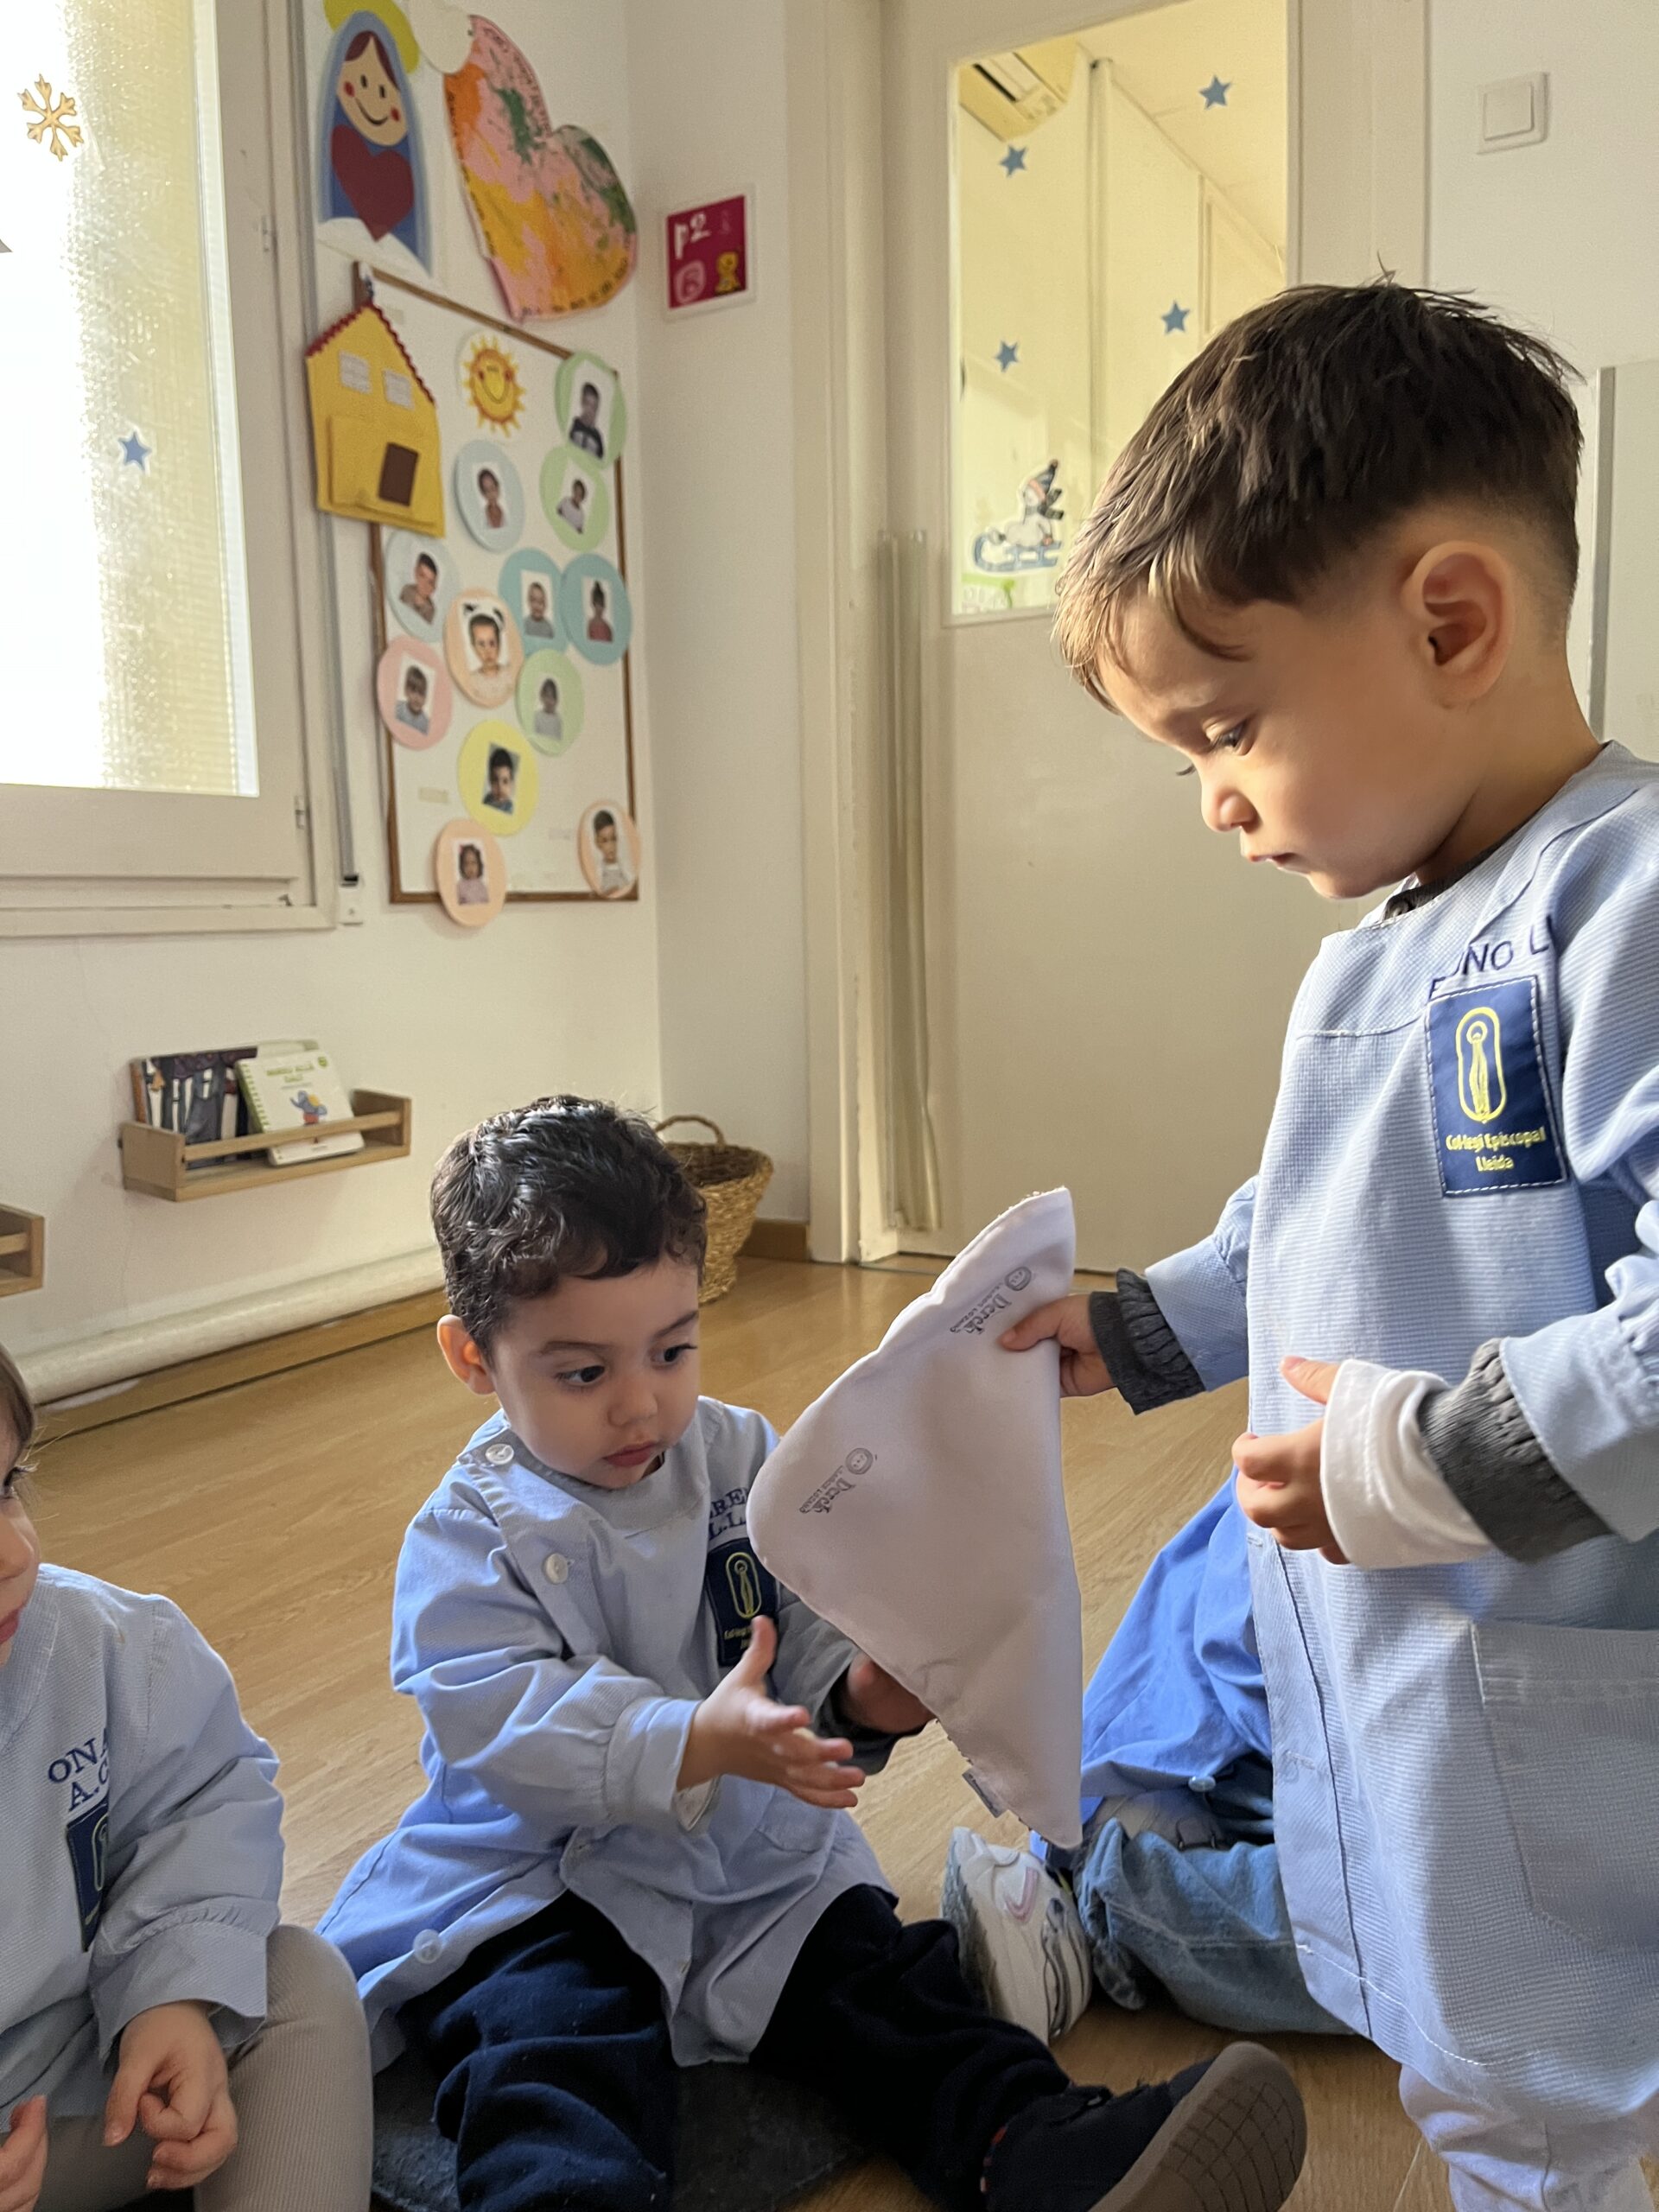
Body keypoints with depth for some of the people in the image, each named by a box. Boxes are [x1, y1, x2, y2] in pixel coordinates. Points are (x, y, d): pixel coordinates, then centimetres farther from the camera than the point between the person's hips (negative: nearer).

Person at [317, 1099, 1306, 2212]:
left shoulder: (742, 1459, 1)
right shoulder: (472, 1535, -11)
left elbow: (809, 1620, 1)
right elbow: (507, 1720, -24)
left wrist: (859, 1696, -24)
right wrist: (701, 1741, -38)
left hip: (754, 1861, 4)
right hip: (543, 1883, -3)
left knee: (883, 1986, -13)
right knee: (550, 2042, -27)